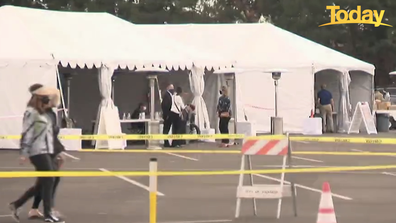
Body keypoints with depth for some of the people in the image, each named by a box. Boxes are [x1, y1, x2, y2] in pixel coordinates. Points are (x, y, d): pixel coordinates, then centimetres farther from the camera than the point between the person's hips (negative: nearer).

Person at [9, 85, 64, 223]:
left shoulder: (43, 114, 17)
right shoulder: (31, 112, -11)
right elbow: (26, 133, -15)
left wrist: (58, 151, 22)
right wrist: (24, 153, -19)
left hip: (45, 152, 10)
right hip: (38, 152, -10)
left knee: (41, 184, 11)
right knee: (48, 181, -7)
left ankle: (16, 205, 20)